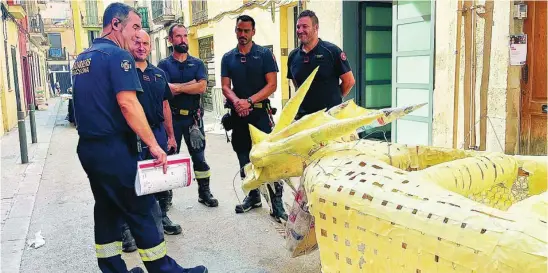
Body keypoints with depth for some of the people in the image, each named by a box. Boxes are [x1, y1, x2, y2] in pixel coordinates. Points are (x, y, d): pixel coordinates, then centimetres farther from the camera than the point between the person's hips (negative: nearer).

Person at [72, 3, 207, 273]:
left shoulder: (82, 58, 16)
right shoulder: (117, 54, -13)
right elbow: (127, 104, -23)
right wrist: (153, 145, -21)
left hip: (88, 147, 9)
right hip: (113, 148, -9)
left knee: (106, 210, 15)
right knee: (142, 210, -1)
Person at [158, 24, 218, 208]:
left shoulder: (197, 63, 7)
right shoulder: (164, 65, 3)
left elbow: (202, 87, -10)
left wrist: (177, 87, -13)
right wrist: (191, 84, -12)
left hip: (194, 117, 1)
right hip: (172, 118, -1)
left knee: (199, 155, 8)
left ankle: (204, 192, 19)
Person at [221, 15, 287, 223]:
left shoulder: (264, 54, -1)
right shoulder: (228, 58, 10)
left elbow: (272, 85, -8)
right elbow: (225, 87, 4)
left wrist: (249, 101, -18)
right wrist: (236, 101, -17)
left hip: (260, 112, -4)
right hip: (238, 113, 4)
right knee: (244, 158, 12)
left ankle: (277, 203, -5)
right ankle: (253, 195, 27)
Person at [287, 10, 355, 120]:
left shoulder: (332, 51, -9)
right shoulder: (293, 56, 6)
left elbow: (349, 81, -4)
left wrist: (333, 98, 6)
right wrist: (309, 98, 12)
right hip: (303, 115, 5)